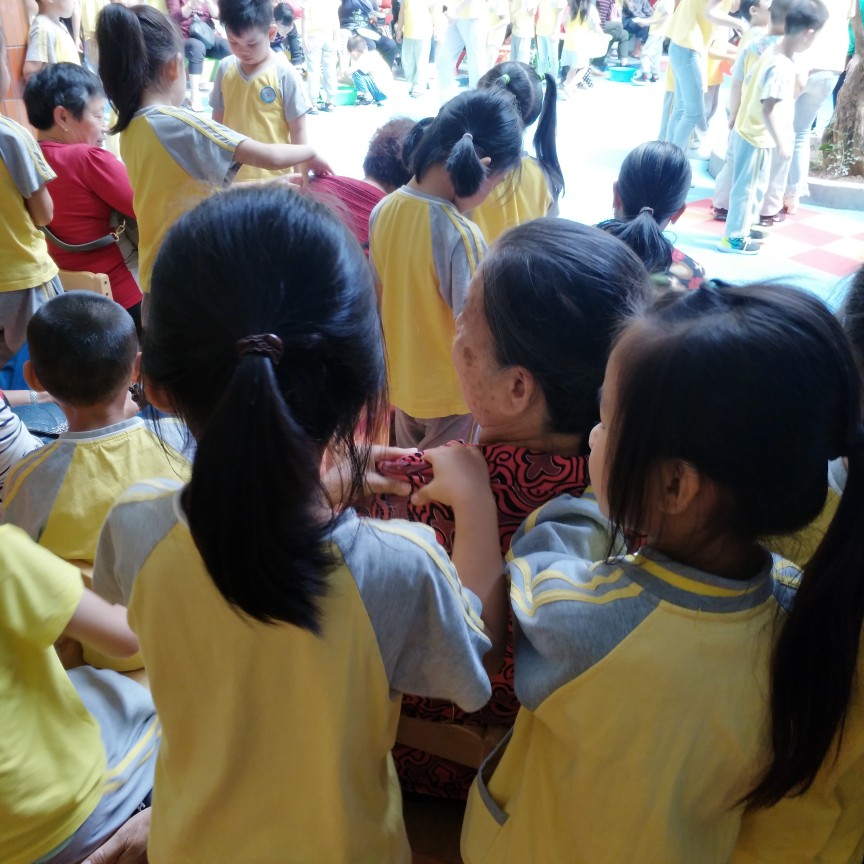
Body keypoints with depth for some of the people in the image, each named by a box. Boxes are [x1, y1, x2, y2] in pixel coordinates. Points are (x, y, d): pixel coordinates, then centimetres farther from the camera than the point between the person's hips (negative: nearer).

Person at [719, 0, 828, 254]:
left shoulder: (771, 52, 3)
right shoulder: (783, 67, -25)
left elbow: (747, 86, 13)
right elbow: (768, 110, -30)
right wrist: (782, 143, -23)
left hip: (746, 130, 9)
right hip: (756, 138, -9)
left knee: (755, 185, 21)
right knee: (747, 187, 4)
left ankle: (742, 228, 34)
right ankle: (734, 238, 16)